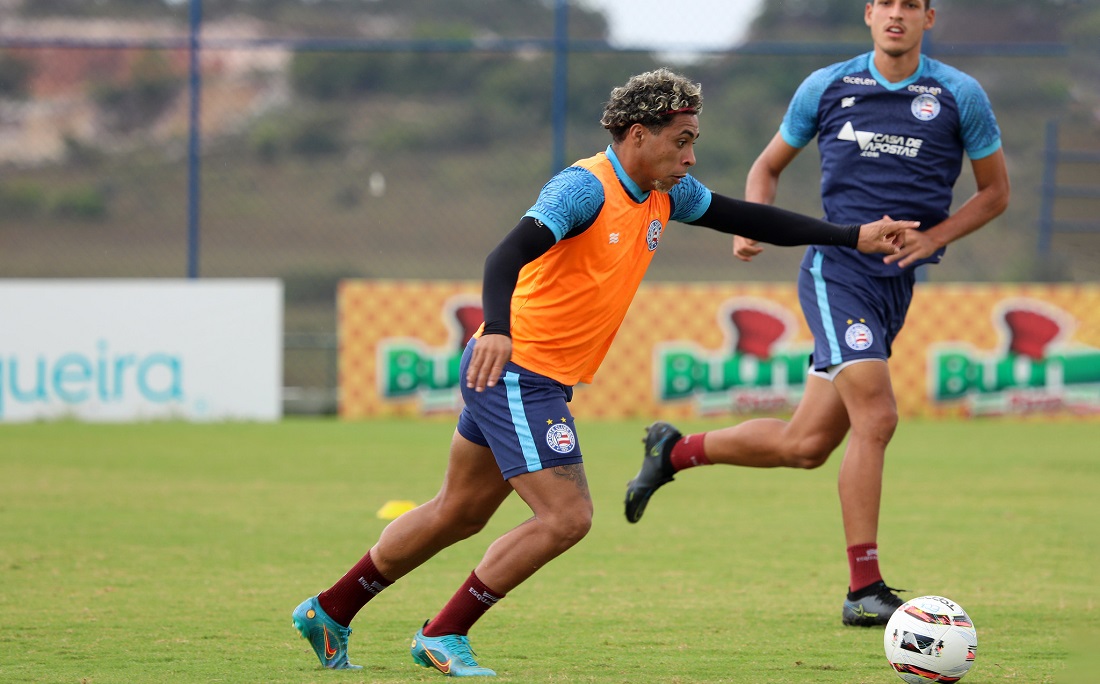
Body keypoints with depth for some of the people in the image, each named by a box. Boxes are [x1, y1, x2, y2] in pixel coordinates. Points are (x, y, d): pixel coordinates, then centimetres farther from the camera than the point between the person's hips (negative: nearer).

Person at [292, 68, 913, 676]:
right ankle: (443, 637, -3)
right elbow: (511, 254, -32)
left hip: (542, 382, 9)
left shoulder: (665, 193, 7)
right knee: (567, 518, -13)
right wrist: (496, 329, -51)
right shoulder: (586, 188, -20)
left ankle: (328, 613, 27)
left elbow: (745, 217, 18)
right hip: (516, 371, -9)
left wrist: (852, 236, 15)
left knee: (459, 513, 17)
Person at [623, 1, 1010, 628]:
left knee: (804, 445, 6)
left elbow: (995, 190, 11)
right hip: (837, 267, -3)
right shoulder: (827, 88, 3)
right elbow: (770, 165, 16)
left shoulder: (960, 95, 3)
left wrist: (935, 235, -5)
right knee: (876, 417, -21)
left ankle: (674, 451, 29)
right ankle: (865, 589, -16)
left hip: (897, 284, 3)